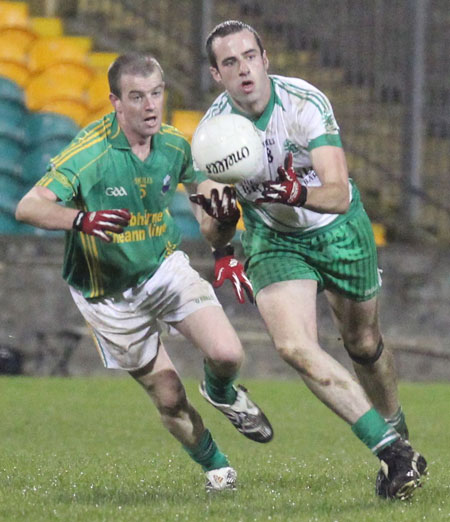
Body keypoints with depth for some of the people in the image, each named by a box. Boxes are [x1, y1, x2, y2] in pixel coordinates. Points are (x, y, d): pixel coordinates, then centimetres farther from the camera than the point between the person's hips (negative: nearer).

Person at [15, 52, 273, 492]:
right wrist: (82, 220, -51)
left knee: (227, 354, -16)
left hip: (166, 269, 3)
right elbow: (27, 207, -34)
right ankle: (213, 466, 26)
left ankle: (221, 392, 22)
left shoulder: (173, 144, -9)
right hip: (110, 294, -3)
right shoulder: (89, 153, -26)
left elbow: (200, 182, 14)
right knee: (169, 397, -2)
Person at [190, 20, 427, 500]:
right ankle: (391, 449, -16)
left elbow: (338, 193, -34)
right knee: (295, 348, -20)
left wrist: (300, 194, -54)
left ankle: (395, 430, 42)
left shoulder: (305, 103, -26)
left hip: (338, 230, -1)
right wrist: (222, 248, -24)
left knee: (364, 344, 13)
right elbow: (215, 223, -3)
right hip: (273, 240, 1)